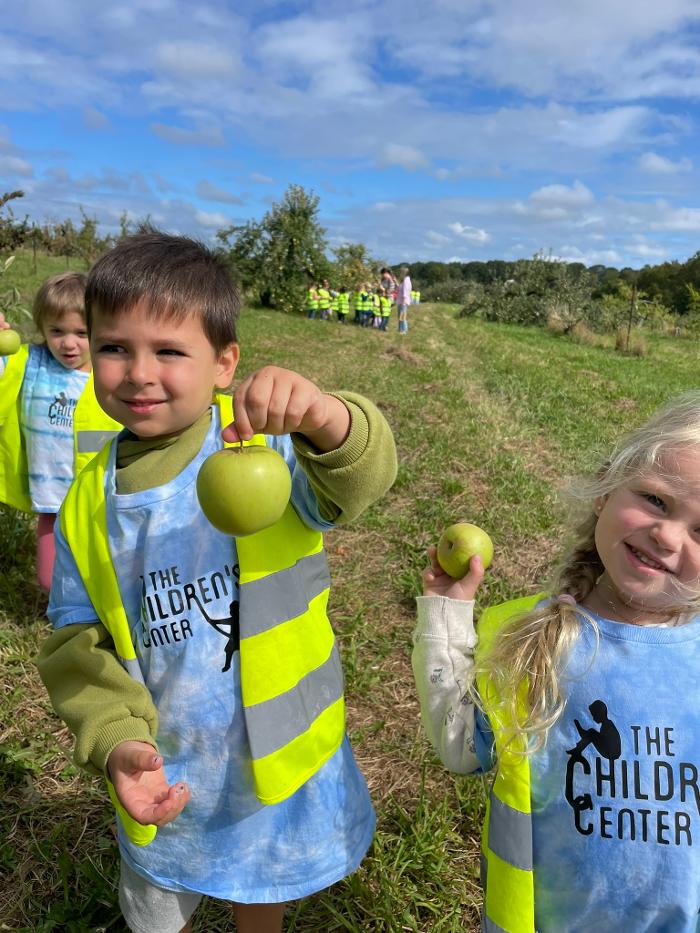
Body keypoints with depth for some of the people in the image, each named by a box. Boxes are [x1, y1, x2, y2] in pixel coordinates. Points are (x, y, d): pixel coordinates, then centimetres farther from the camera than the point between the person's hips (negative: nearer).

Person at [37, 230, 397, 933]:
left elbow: (356, 481, -37)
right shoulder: (90, 501, -8)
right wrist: (116, 738, -19)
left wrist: (326, 420, -58)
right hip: (162, 771, 2)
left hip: (277, 752, -1)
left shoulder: (265, 446, -19)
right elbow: (77, 638, -4)